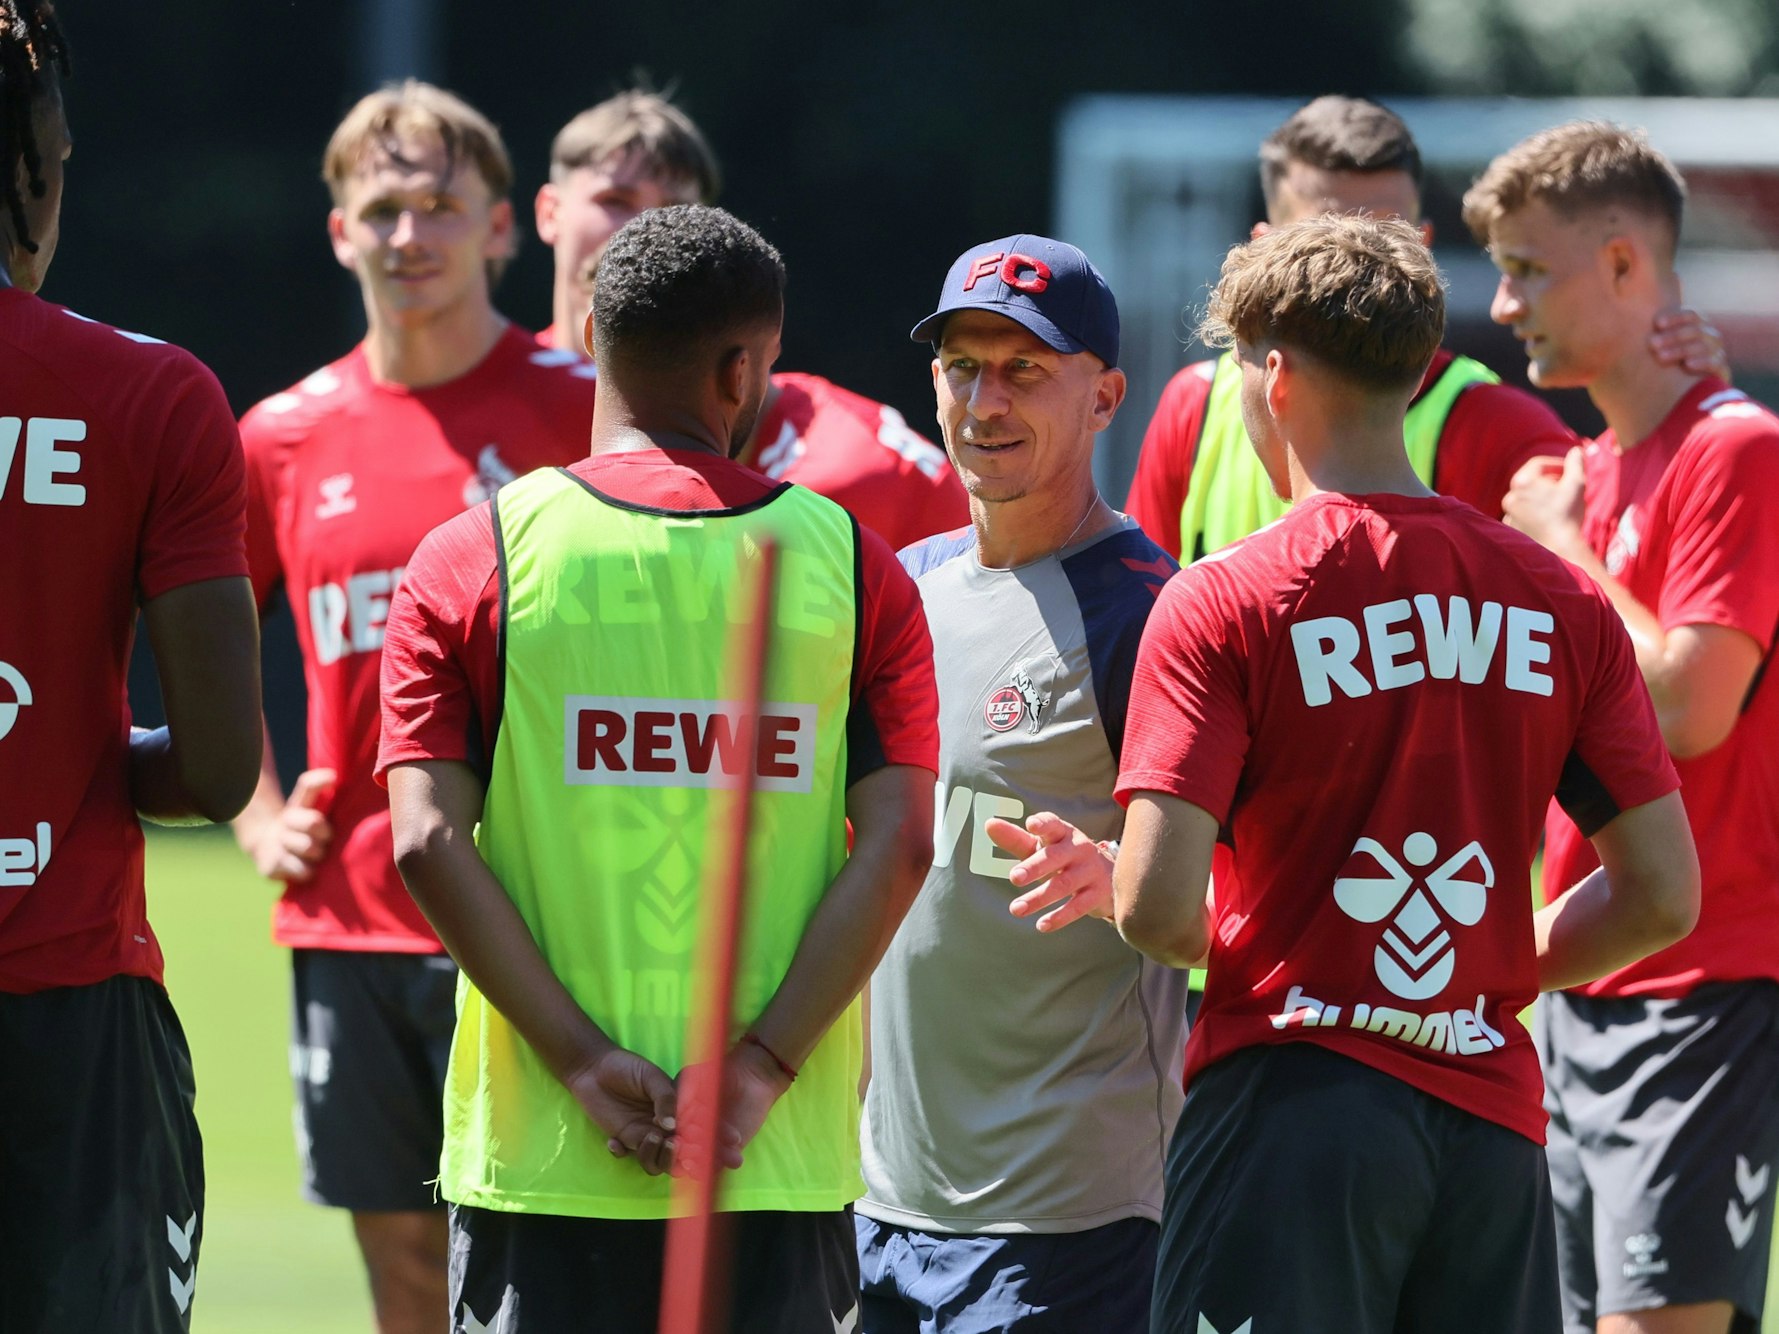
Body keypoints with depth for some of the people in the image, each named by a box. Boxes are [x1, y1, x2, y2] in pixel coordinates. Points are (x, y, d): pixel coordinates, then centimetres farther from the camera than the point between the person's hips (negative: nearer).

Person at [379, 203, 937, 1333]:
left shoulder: (471, 563, 1)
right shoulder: (853, 569, 3)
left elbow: (429, 844, -7)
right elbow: (896, 847, -5)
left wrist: (588, 1063, -9)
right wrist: (762, 1066, -8)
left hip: (540, 1156, -1)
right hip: (787, 1166, 1)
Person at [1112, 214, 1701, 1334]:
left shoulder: (1223, 604, -7)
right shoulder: (1563, 602, 6)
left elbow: (1158, 909, -14)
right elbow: (1663, 895, 5)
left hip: (1293, 1104, -4)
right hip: (1494, 1120, 4)